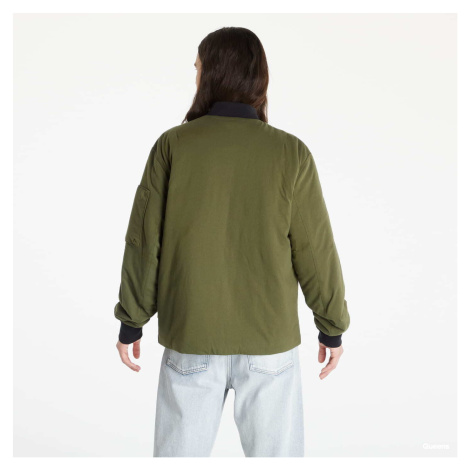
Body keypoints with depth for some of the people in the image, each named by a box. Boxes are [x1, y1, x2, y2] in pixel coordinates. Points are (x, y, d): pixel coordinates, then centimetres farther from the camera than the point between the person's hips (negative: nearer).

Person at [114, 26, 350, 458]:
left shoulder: (173, 145, -8)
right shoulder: (291, 153, -8)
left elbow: (144, 242, -4)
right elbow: (315, 250, -5)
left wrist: (131, 322, 8)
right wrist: (332, 327, 8)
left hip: (190, 339, 1)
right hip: (270, 340, 0)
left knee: (180, 450, 17)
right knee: (276, 451, 16)